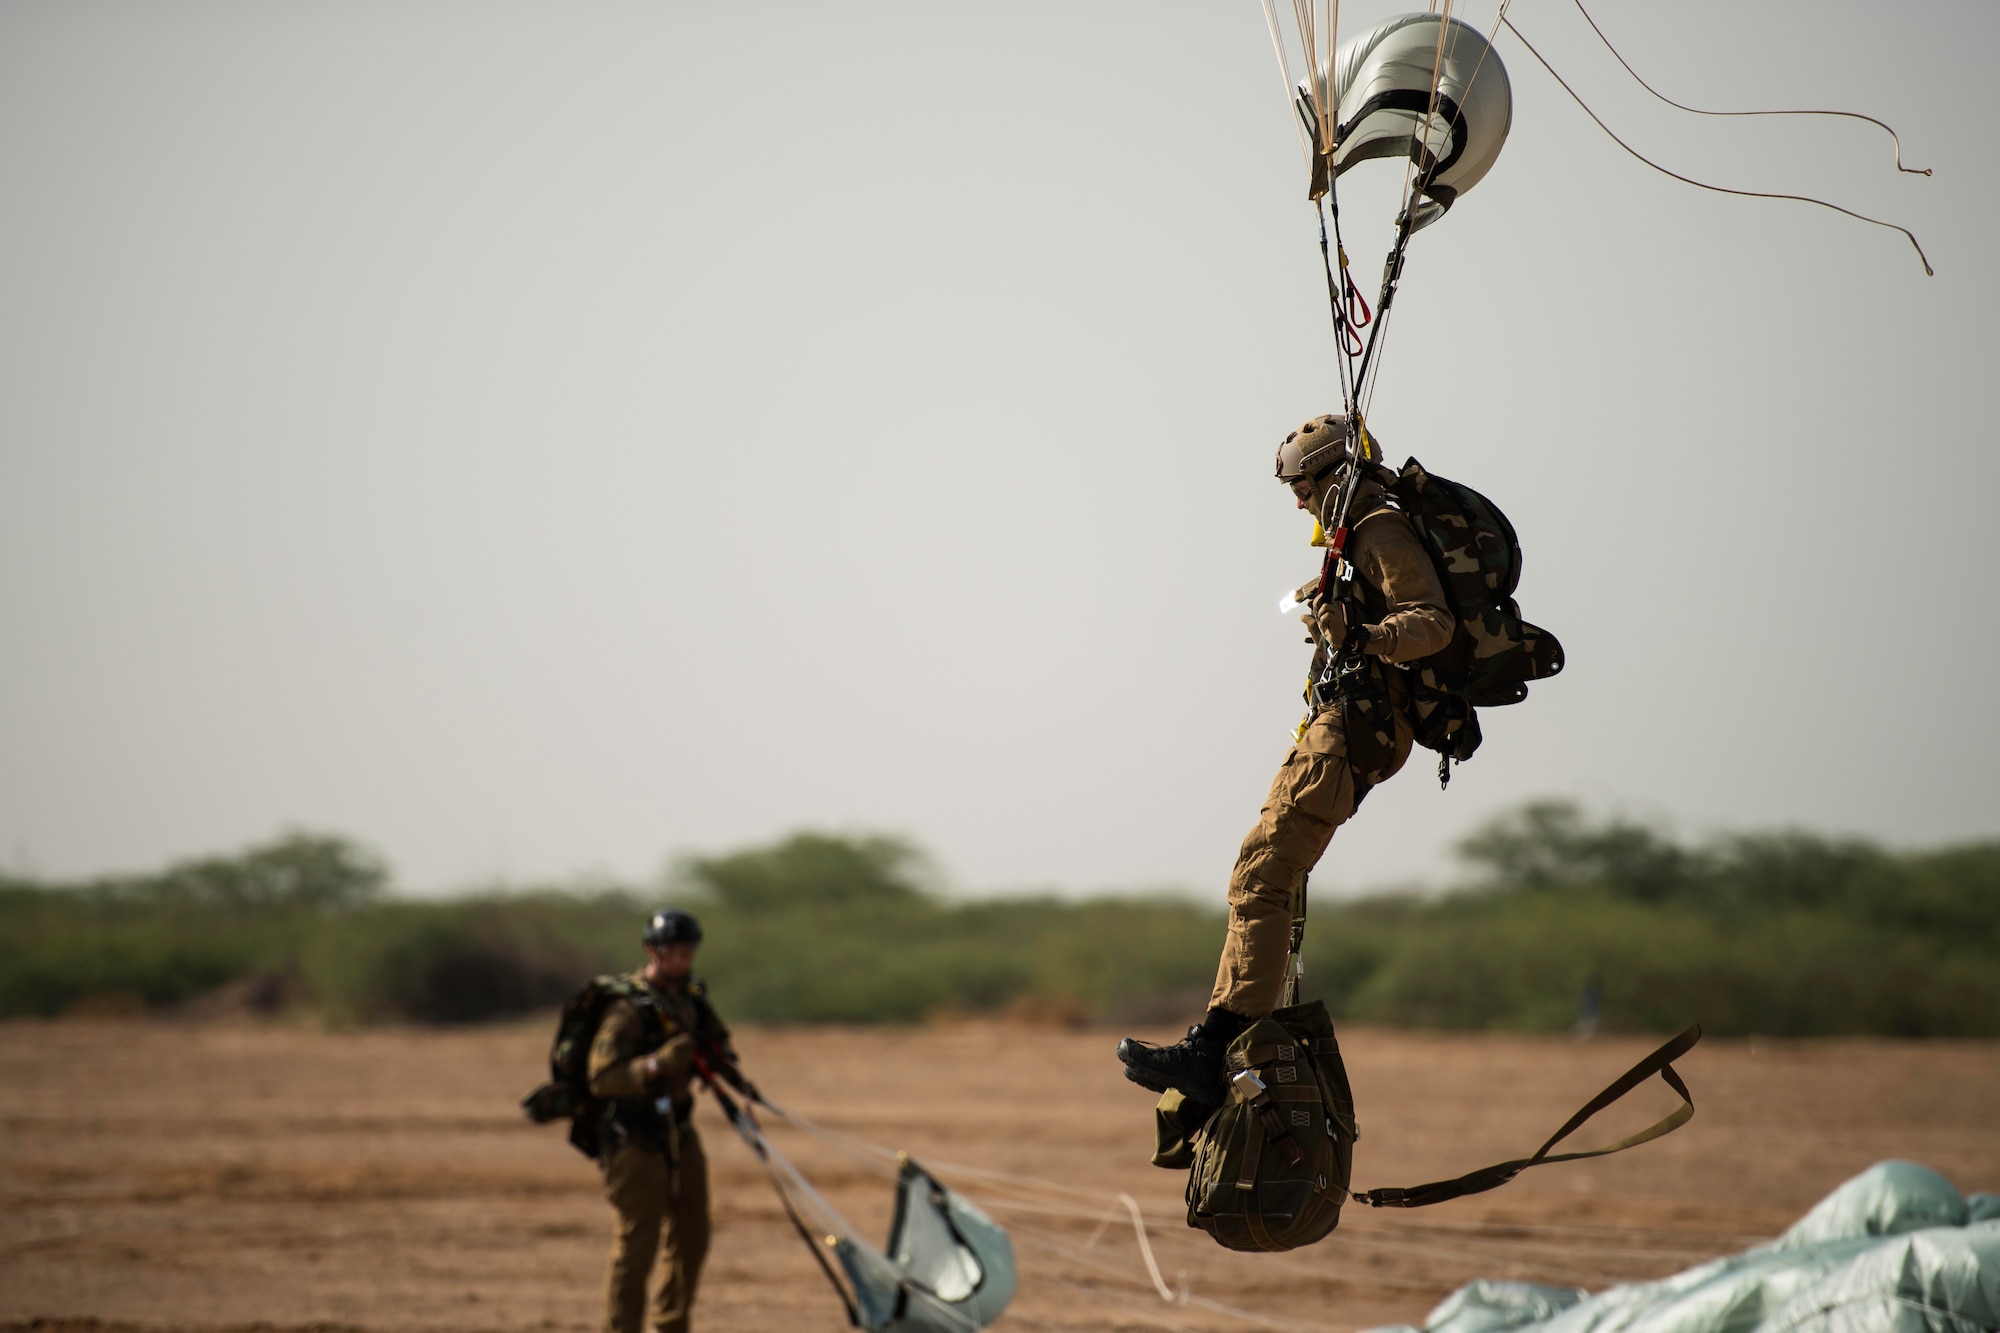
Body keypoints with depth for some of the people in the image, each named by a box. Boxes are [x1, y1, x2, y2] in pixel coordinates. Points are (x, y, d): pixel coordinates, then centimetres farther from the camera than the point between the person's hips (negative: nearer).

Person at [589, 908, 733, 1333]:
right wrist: (657, 1063, -39)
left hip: (676, 1131, 9)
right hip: (635, 1139, -9)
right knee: (637, 1243, -10)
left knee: (690, 1237, 16)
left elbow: (715, 1037, 25)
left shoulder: (689, 995, 6)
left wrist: (719, 1057, 3)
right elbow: (602, 1078, -28)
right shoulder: (628, 1008, -20)